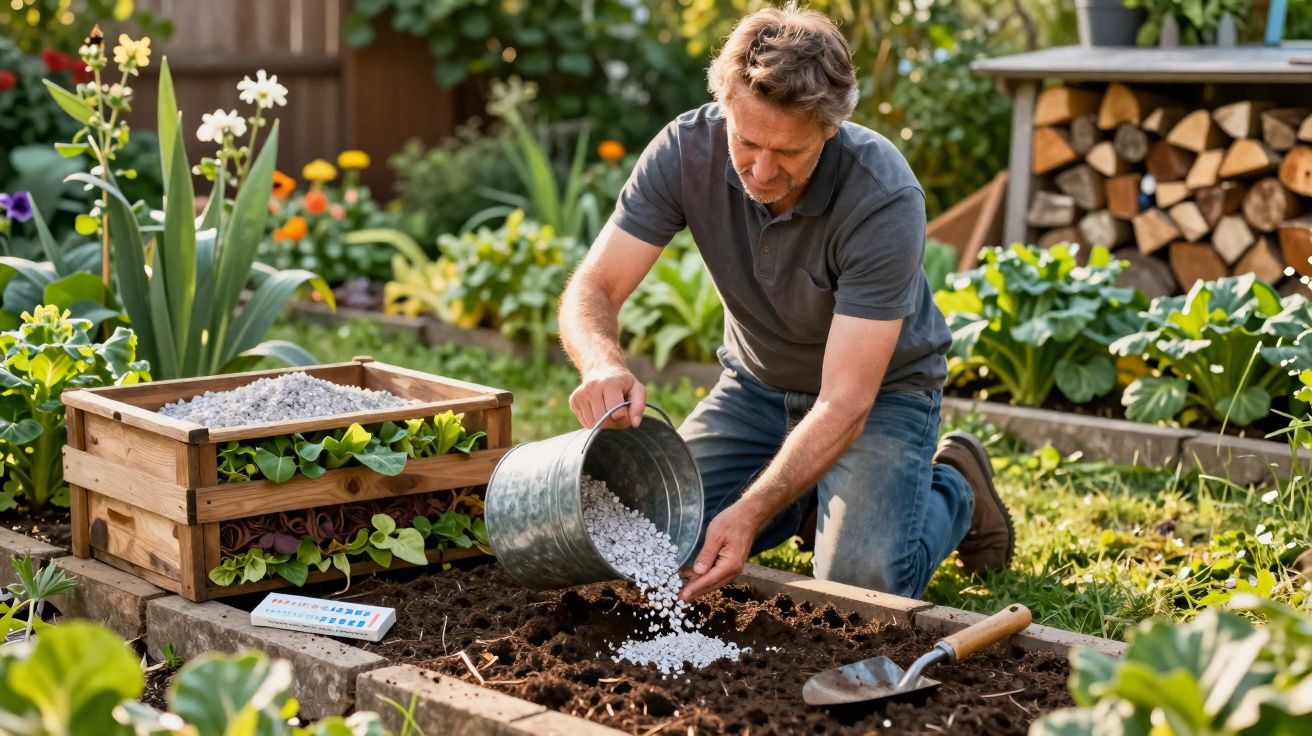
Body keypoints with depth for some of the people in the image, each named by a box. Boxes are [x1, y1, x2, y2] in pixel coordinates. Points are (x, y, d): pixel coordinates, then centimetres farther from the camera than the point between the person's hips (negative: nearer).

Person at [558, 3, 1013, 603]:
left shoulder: (884, 199, -34)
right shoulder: (686, 150, -23)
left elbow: (845, 402, -35)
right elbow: (593, 290, -22)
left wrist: (750, 512, -47)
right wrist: (604, 365, -47)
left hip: (881, 389, -4)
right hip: (756, 381, 4)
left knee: (863, 581, -25)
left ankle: (955, 488, 10)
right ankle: (799, 496, 18)